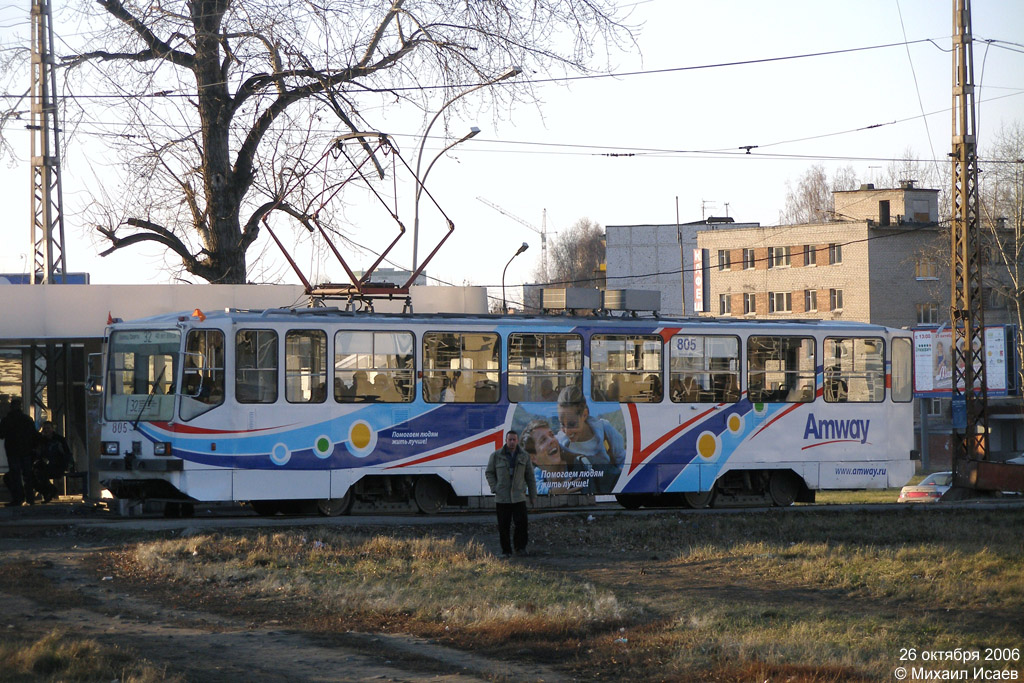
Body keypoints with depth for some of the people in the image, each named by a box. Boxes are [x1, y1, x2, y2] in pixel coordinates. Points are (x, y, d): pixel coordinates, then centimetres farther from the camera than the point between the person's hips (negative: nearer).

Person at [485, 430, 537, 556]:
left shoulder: (524, 456, 5)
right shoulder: (496, 456, 1)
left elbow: (530, 477, 10)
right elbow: (489, 473, 9)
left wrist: (533, 496, 10)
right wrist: (494, 489, -4)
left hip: (519, 497, 1)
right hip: (502, 498, -1)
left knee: (522, 524, -9)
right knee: (503, 526, 1)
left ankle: (519, 547, 7)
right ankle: (506, 550, 12)